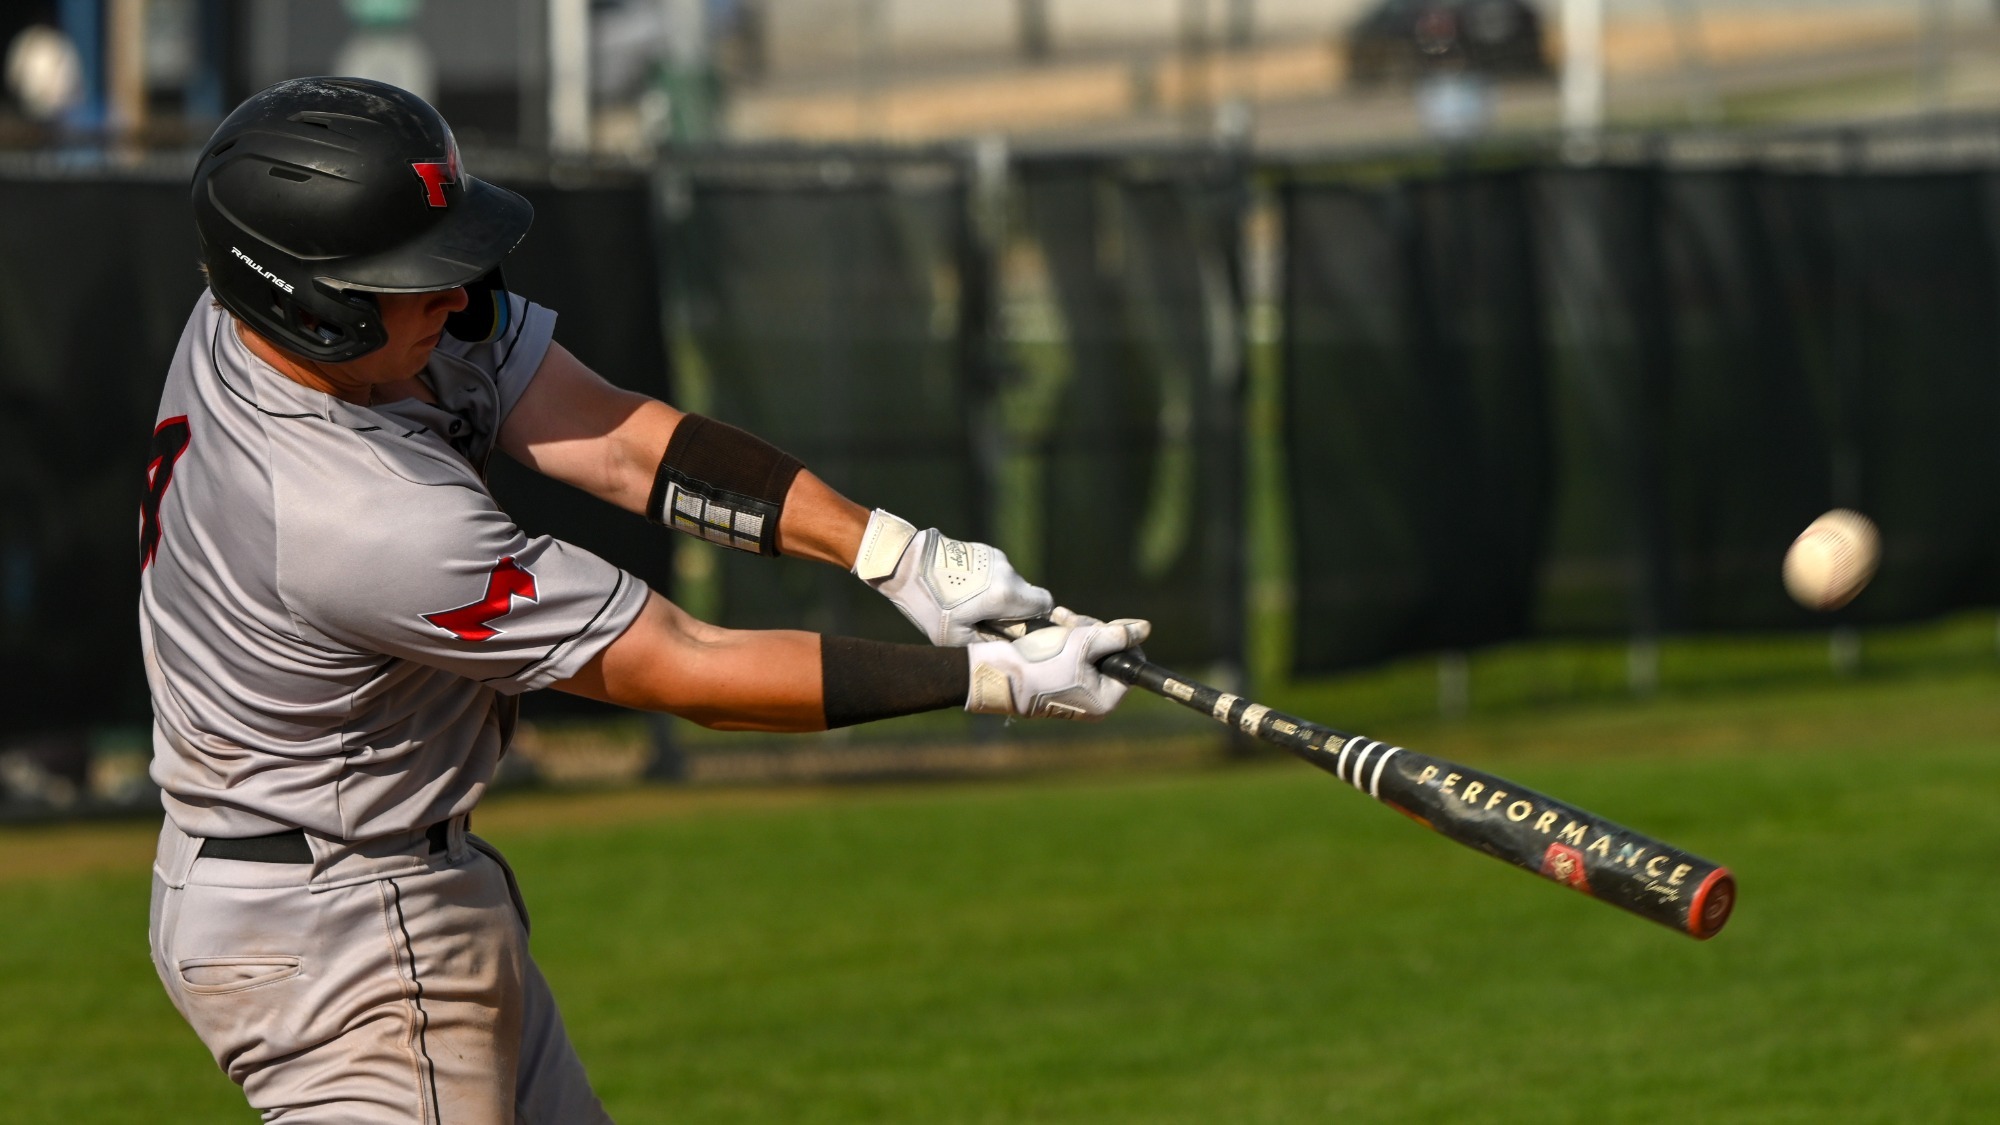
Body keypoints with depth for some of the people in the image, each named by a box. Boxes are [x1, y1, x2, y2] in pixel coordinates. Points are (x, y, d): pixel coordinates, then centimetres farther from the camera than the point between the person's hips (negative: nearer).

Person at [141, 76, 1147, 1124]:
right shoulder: (364, 517, -34)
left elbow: (615, 439, -12)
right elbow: (680, 670, -25)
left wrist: (899, 552, -20)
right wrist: (995, 678, -20)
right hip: (336, 948, -10)